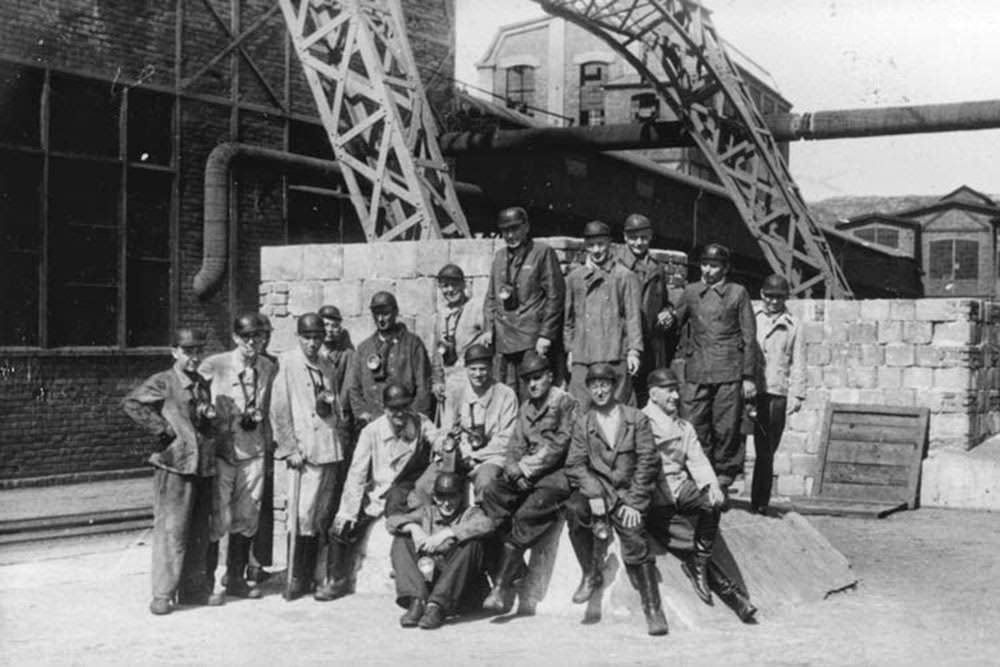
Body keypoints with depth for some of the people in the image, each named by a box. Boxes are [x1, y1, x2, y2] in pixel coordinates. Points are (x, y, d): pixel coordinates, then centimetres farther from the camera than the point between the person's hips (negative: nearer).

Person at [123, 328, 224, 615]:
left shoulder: (203, 385, 17)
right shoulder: (162, 382, -4)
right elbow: (130, 404, -16)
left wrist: (210, 417, 5)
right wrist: (162, 428, -16)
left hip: (204, 466, 7)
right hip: (174, 465, -7)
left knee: (199, 532, 12)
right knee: (170, 530, -6)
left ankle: (194, 589, 21)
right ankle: (163, 594, 1)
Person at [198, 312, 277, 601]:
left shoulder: (268, 369, 4)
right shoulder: (214, 366, -9)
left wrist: (268, 444, 12)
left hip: (253, 452, 4)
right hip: (220, 451, -4)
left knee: (246, 519, 10)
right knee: (217, 519, -4)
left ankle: (236, 579, 24)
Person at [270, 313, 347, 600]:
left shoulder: (327, 365, 12)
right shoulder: (287, 363, -4)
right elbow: (279, 411, -5)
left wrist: (331, 402, 5)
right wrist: (291, 448, -9)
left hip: (331, 449, 6)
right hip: (305, 451, -5)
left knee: (323, 517, 6)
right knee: (303, 516, -8)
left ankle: (309, 576, 14)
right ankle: (297, 579, 1)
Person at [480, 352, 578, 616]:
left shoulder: (565, 403, -2)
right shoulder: (526, 408, 21)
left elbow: (559, 446, -10)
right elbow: (517, 445, 17)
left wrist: (526, 467, -11)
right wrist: (513, 468, -5)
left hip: (556, 475, -7)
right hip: (526, 476, 7)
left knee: (527, 514, -29)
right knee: (491, 493, -19)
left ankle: (502, 584, -26)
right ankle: (514, 567, -21)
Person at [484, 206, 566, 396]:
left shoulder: (543, 253, -1)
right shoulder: (499, 257, 17)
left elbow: (555, 297, -5)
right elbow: (491, 297, 21)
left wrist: (545, 335, -11)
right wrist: (489, 328, 8)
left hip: (533, 340, -5)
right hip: (504, 341, 5)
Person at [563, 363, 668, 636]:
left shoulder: (636, 419, 8)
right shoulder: (583, 424, 13)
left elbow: (648, 461, 1)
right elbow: (575, 464, 3)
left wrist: (634, 501, -9)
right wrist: (593, 494, -14)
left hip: (629, 492, -1)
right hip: (597, 488, 1)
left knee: (635, 542, -22)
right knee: (574, 508, -31)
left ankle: (653, 610, -12)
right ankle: (591, 574, -13)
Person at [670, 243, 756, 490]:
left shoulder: (737, 293, 6)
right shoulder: (690, 292, 13)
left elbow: (749, 337, 5)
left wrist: (748, 377, -1)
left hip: (729, 373, -2)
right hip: (697, 373, 2)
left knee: (726, 428, -1)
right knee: (694, 428, -2)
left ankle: (724, 478, 11)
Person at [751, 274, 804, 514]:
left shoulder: (792, 326, 8)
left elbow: (796, 362, 8)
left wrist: (796, 394, 1)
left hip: (776, 394, 0)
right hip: (750, 390, 0)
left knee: (766, 451, 2)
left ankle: (760, 501, 8)